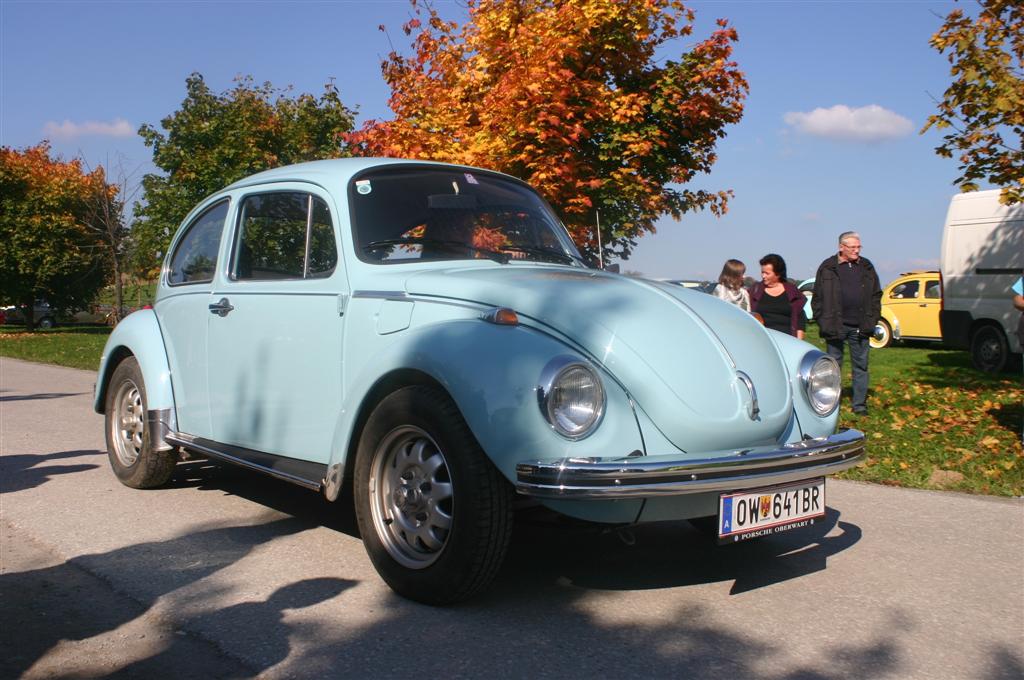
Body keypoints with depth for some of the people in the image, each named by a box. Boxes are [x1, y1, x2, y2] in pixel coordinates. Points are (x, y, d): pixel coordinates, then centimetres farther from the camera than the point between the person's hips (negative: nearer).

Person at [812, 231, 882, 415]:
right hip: (835, 325, -2)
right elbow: (817, 298, -1)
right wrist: (823, 322, -8)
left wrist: (872, 320, 2)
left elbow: (876, 295, 12)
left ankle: (860, 404, 12)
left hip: (860, 326, 3)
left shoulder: (867, 267, 10)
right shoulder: (828, 268, 1)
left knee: (861, 365, 6)